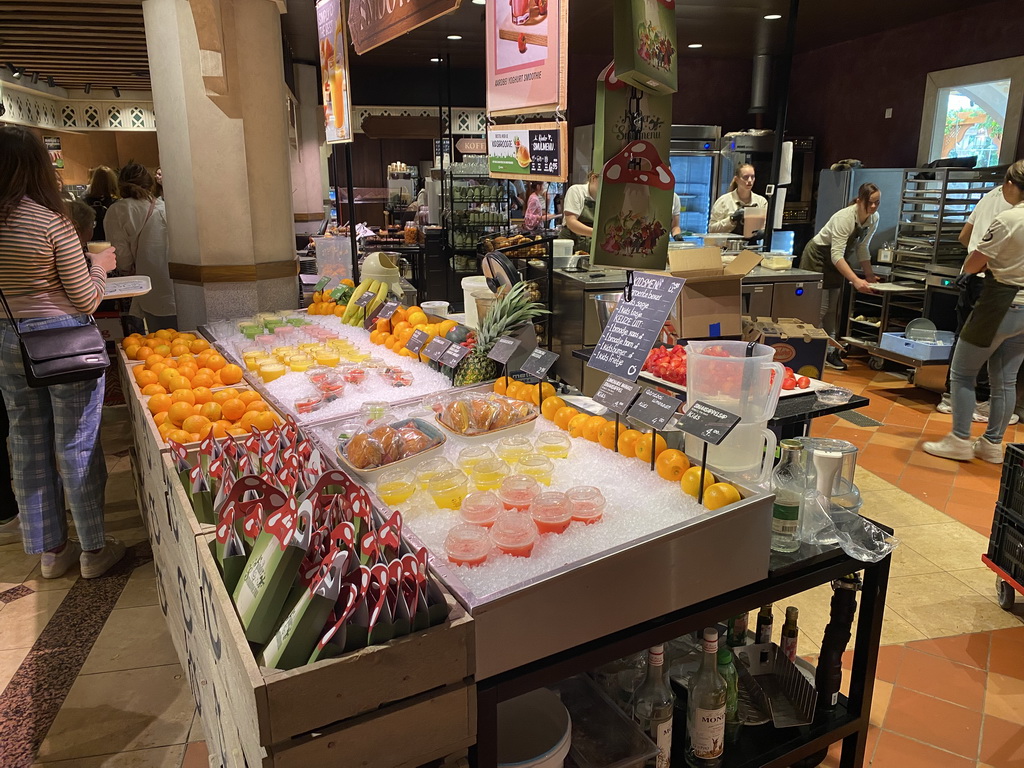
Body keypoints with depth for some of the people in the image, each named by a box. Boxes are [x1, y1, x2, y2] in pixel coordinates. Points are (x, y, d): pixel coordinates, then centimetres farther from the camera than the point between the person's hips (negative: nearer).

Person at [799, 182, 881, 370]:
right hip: (818, 257, -8)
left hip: (837, 262, 8)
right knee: (819, 307, -11)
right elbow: (836, 255, -35)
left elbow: (862, 248, 5)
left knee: (833, 309, 7)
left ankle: (829, 351, 12)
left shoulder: (874, 218, -6)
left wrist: (869, 274, -4)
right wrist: (856, 281, -42)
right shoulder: (844, 218, -30)